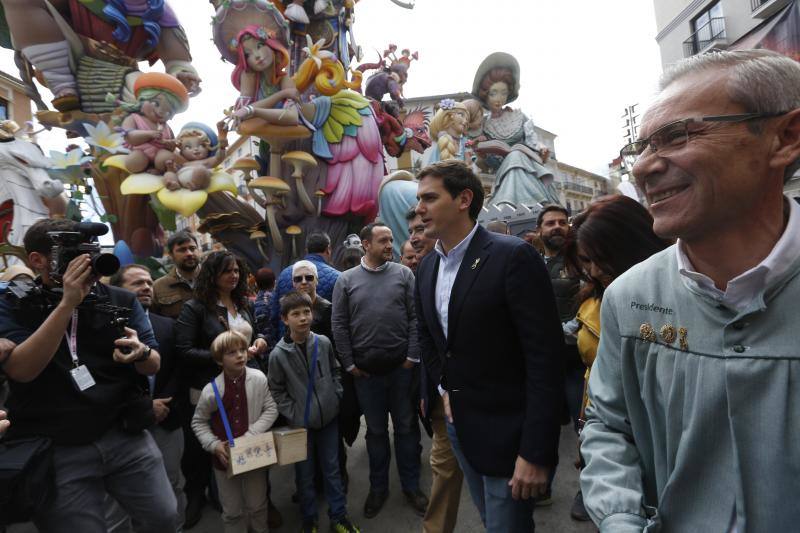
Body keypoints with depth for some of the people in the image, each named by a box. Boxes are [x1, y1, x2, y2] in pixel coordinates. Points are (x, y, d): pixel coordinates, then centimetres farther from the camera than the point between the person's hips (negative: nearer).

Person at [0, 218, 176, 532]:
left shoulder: (121, 301, 2)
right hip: (55, 450, -1)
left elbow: (154, 366, 2)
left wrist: (140, 353, -22)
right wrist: (67, 303, -25)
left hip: (126, 436, 2)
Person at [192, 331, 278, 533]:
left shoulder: (259, 378, -15)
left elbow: (271, 410, -7)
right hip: (225, 456, 0)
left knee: (257, 505, 18)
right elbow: (198, 422, 0)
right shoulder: (211, 390, -15)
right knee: (232, 511, 15)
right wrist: (214, 445, -12)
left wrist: (251, 435, -16)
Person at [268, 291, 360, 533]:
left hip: (329, 418, 2)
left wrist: (336, 397, 3)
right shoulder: (278, 355, -13)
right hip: (301, 423, -2)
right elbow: (276, 391, -5)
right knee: (305, 473, 14)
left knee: (332, 468, 14)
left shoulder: (323, 343, -6)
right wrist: (294, 415, -10)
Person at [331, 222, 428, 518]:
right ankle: (378, 487, 33)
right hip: (365, 370, 0)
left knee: (406, 427, 12)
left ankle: (411, 486, 30)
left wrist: (412, 356, -8)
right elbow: (339, 325, -1)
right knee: (376, 430, 15)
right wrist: (349, 364, -3)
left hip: (401, 366, 0)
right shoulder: (346, 280, 0)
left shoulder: (403, 274, 0)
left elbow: (415, 317, -3)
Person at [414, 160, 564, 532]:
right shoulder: (426, 268, 4)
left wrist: (535, 452, -21)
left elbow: (545, 356, -20)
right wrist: (445, 389, 5)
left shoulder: (513, 257, -18)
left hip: (506, 431, -6)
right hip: (458, 423, 7)